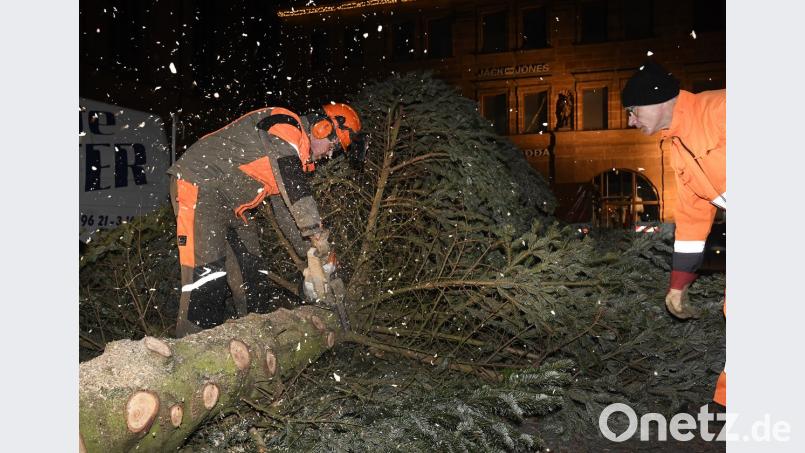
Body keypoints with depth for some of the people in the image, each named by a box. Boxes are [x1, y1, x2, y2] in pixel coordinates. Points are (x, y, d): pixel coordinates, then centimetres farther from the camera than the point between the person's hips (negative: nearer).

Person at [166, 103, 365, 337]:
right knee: (207, 277, -19)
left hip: (234, 207, 10)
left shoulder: (293, 151, 15)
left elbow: (284, 207, 17)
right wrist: (320, 239, -26)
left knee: (252, 283, 7)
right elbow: (296, 191, -26)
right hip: (200, 187, -10)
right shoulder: (285, 124, -14)